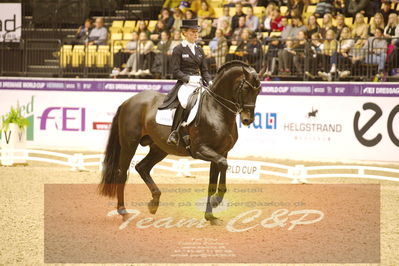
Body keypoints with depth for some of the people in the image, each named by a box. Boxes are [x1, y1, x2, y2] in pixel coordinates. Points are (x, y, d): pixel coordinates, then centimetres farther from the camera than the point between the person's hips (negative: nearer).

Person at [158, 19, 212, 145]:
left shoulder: (199, 50, 19)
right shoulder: (178, 50, 2)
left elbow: (204, 70, 19)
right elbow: (176, 71, -4)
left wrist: (209, 82, 0)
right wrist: (189, 78, -18)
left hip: (199, 84, 6)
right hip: (184, 84, -6)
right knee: (185, 101, -38)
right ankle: (174, 133, -36)